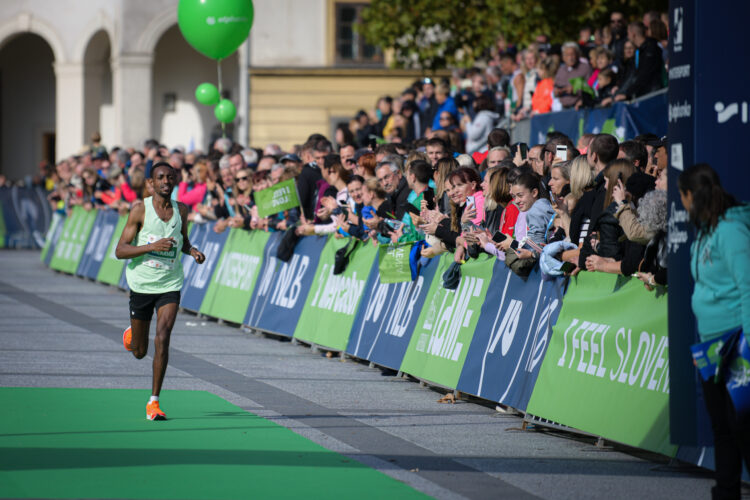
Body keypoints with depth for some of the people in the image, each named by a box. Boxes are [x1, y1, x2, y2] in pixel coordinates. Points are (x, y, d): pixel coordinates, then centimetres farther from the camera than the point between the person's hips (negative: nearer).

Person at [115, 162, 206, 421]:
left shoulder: (181, 210, 3)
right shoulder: (140, 210, -9)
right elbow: (120, 250, -13)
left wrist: (191, 250, 0)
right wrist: (153, 246, -26)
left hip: (170, 285, 1)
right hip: (141, 284, -1)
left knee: (162, 339, -18)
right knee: (139, 351, 9)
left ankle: (154, 402, -12)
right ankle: (131, 333, 48)